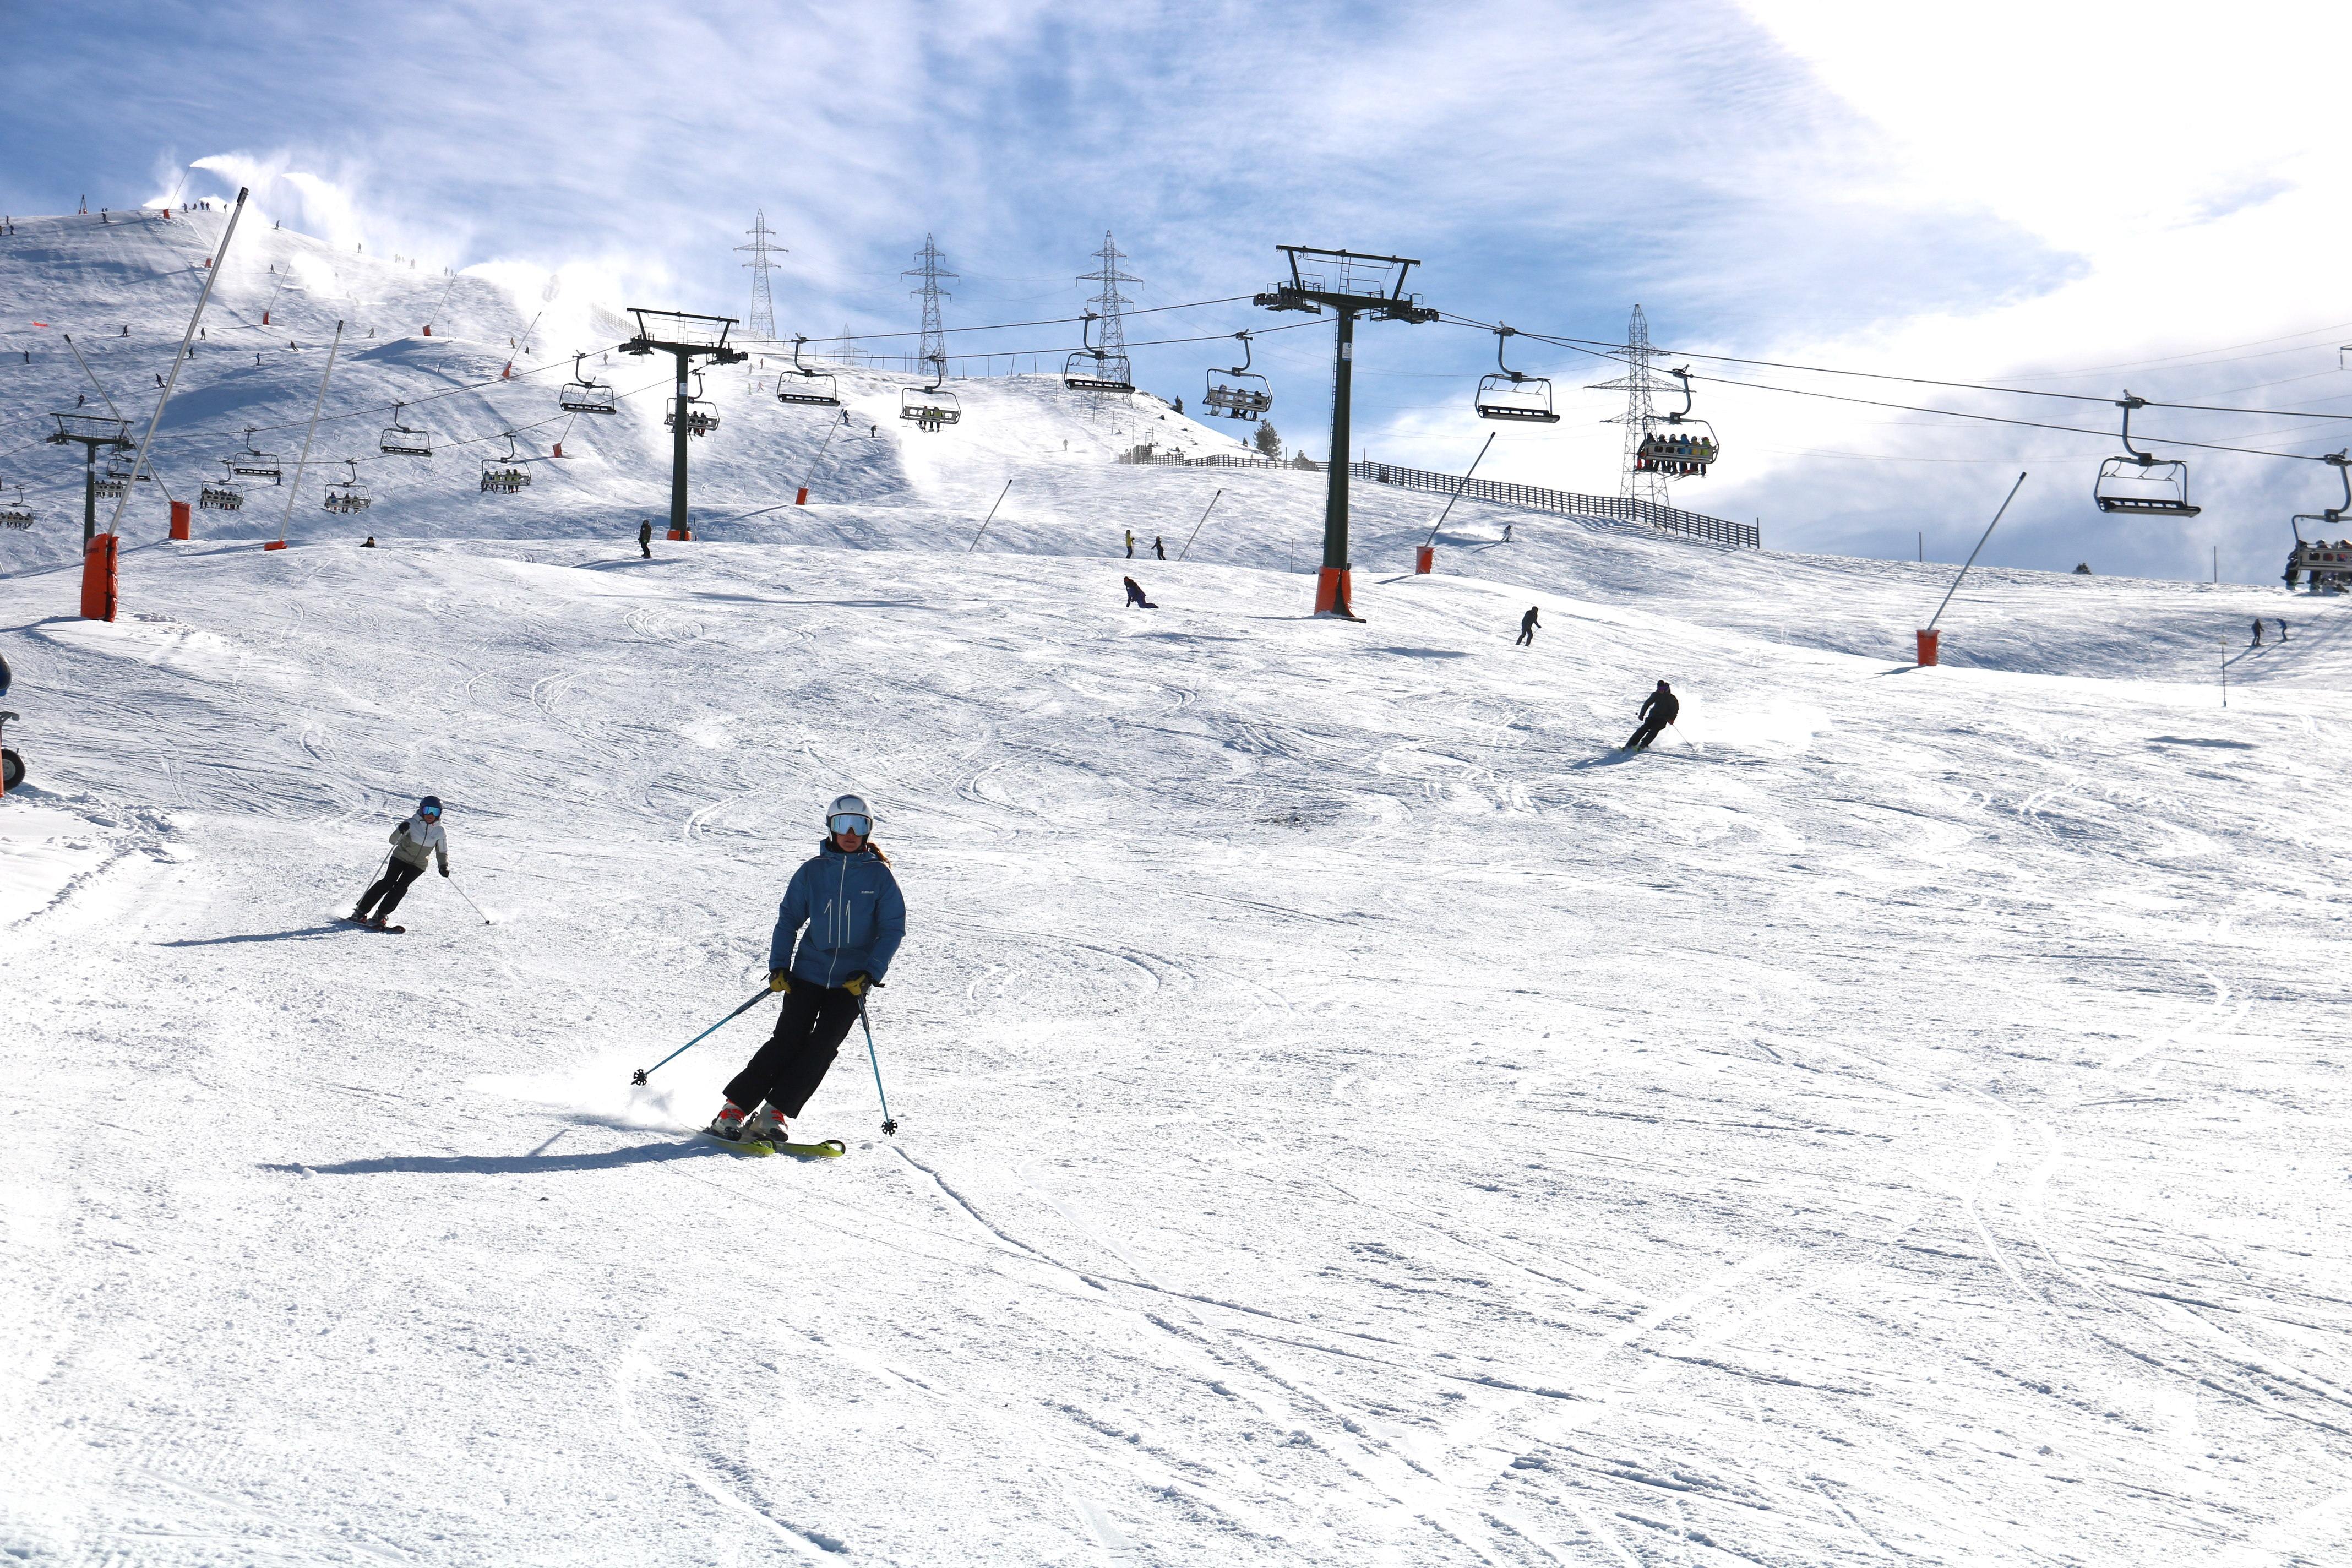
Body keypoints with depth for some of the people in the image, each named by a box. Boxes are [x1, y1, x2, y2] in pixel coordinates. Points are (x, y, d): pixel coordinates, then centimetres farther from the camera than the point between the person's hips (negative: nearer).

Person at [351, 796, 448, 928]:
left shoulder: (440, 832, -8)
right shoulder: (412, 824, -15)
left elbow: (442, 853, 3)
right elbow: (393, 841, -18)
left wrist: (444, 866, -15)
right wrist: (400, 831, -39)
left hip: (418, 865, 1)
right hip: (400, 857, -1)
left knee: (401, 886, -17)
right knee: (388, 882, -14)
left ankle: (381, 915, -11)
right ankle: (361, 910, -7)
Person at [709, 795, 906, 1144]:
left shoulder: (879, 875, 0)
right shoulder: (812, 871, 3)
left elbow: (893, 929, -1)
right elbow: (789, 919, 8)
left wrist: (869, 974, -12)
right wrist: (778, 966, -4)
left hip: (852, 981, 0)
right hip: (808, 971, 0)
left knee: (822, 1047, -10)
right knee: (788, 1040, -9)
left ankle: (774, 1114, -7)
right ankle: (734, 1109, -6)